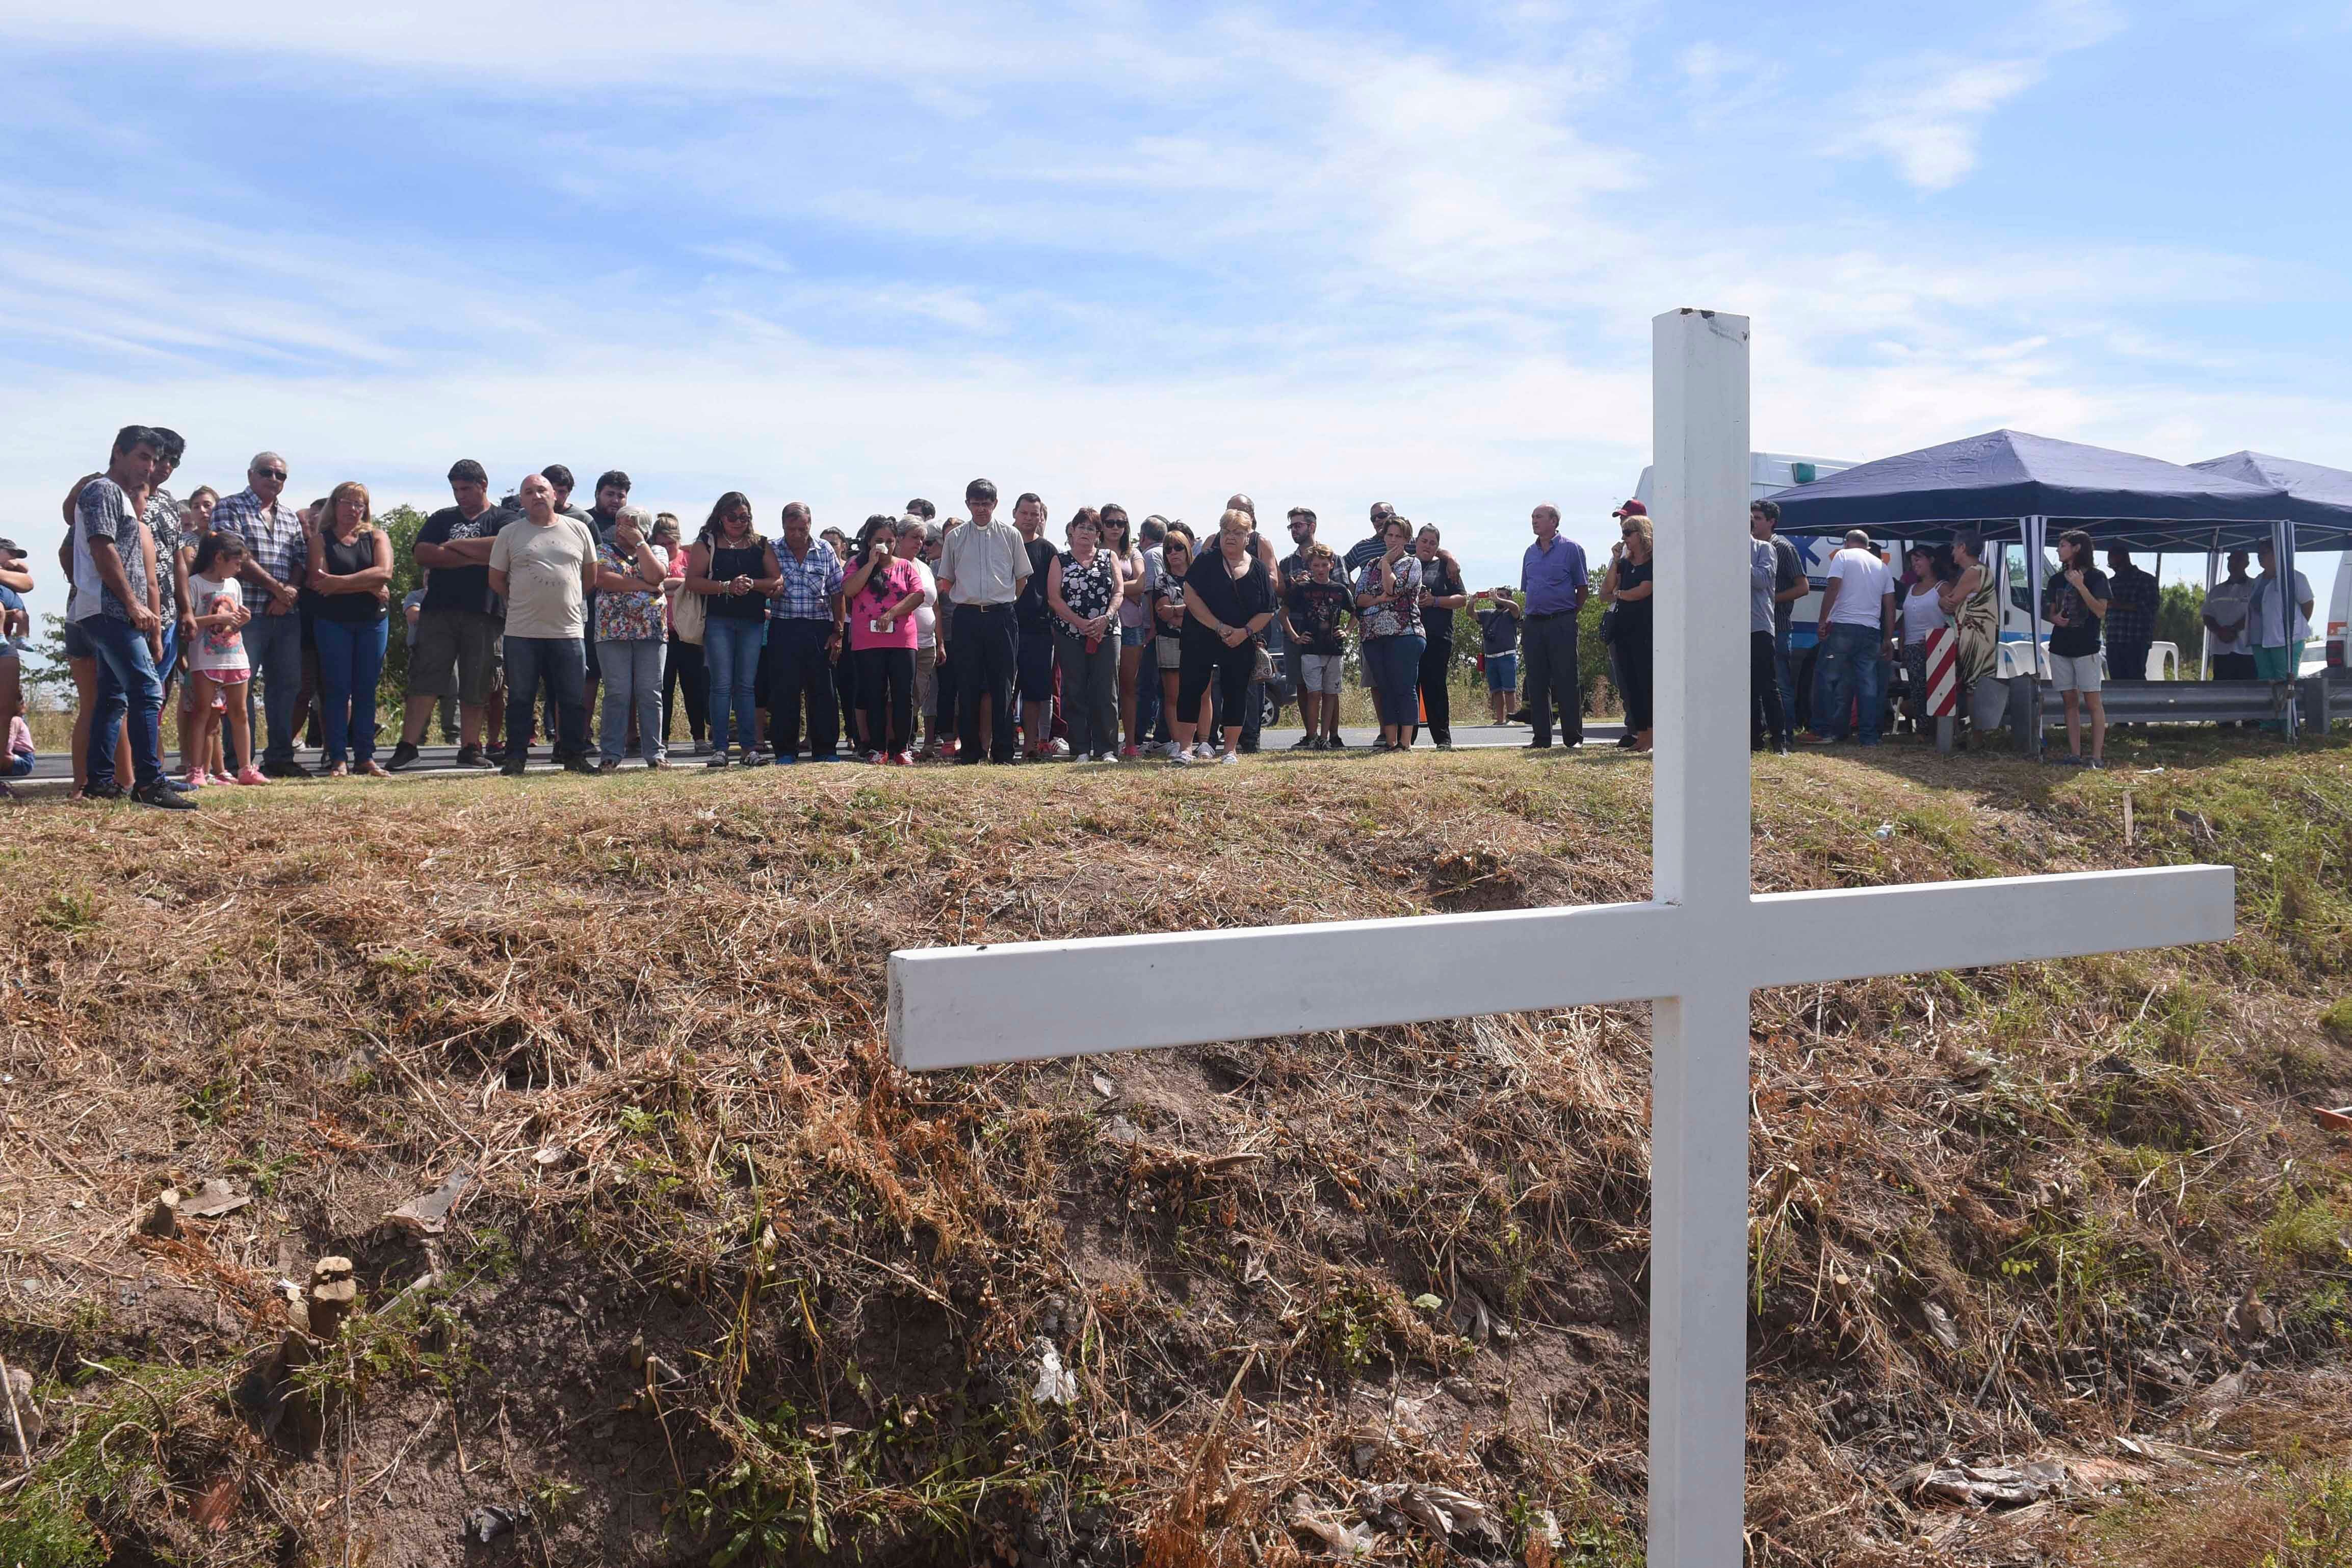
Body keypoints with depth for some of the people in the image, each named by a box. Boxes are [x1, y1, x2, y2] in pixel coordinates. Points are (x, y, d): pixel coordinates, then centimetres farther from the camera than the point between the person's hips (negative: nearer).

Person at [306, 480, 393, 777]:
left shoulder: (377, 537, 9)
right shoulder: (320, 538, 5)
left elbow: (384, 572, -9)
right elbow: (318, 580, -10)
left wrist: (340, 582, -16)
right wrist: (369, 587, -12)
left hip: (372, 622, 2)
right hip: (333, 622, -2)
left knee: (366, 691, 3)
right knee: (337, 690, -3)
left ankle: (365, 757, 6)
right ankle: (338, 759, -2)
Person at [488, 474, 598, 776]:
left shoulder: (579, 530, 7)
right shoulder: (509, 534, 4)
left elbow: (591, 574, 16)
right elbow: (496, 579, 9)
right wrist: (522, 603, 8)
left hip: (568, 630, 1)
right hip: (522, 632, -1)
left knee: (574, 699, 3)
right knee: (520, 698, 4)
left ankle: (574, 756, 14)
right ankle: (516, 757, 11)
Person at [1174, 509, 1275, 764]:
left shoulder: (1259, 569, 4)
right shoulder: (1206, 561, -2)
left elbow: (1267, 612, 5)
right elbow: (1191, 597, -11)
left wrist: (1245, 632, -13)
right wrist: (1220, 628, -17)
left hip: (1242, 645, 2)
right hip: (1201, 640, -2)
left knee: (1236, 694, 4)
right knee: (1190, 690, -5)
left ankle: (1231, 750, 13)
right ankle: (1185, 748, 0)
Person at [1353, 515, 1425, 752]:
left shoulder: (1412, 563, 4)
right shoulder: (1372, 565, 18)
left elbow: (1393, 587, -14)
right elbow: (1359, 597, 7)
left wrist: (1386, 562, -1)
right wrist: (1380, 599, -10)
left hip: (1404, 635, -5)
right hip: (1374, 636, 5)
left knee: (1404, 689, -7)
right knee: (1385, 690, 6)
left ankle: (1405, 743, -7)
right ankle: (1390, 741, 9)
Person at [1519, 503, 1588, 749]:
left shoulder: (1571, 549, -2)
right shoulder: (1530, 553, 15)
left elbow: (1583, 587, 0)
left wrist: (1572, 615, 0)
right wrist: (1527, 618, 12)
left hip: (1562, 624, -5)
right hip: (1533, 624, 5)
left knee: (1566, 681, -5)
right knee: (1536, 683, 5)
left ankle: (1573, 737, 1)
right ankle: (1541, 738, 10)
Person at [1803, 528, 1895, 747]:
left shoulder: (1843, 556, 3)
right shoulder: (1882, 566, 18)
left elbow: (1833, 588, -10)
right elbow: (1890, 605, 14)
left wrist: (1823, 620, -8)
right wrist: (1888, 638, 14)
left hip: (1842, 626, -5)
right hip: (1871, 631, 5)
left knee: (1827, 679, 1)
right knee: (1869, 684, 5)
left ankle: (1825, 732, -4)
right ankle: (1870, 737, 4)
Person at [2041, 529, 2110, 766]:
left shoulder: (2096, 577, -3)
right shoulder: (2057, 580, 12)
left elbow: (2101, 612, -11)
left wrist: (2081, 587, -19)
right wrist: (2055, 618, -6)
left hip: (2086, 648, -5)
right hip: (2060, 647, 5)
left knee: (2093, 701, -5)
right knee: (2070, 702, 5)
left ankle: (2097, 756, -7)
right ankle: (2074, 755, 7)